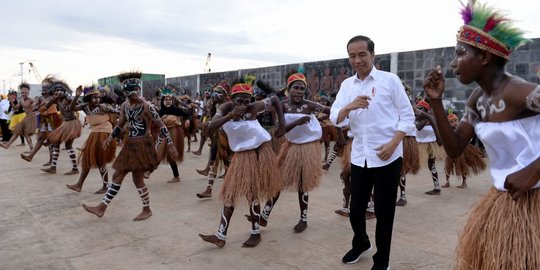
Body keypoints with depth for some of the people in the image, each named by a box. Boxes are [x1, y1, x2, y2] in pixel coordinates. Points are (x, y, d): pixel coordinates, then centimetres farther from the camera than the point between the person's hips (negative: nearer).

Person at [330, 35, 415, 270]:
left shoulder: (390, 80, -3)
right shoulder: (346, 85, 7)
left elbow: (408, 116, -3)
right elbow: (335, 120, 0)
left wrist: (393, 144, -16)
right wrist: (349, 107, -21)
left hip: (387, 157, -3)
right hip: (359, 156, 4)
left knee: (384, 211, 6)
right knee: (356, 209, 13)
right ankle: (360, 243, 42)